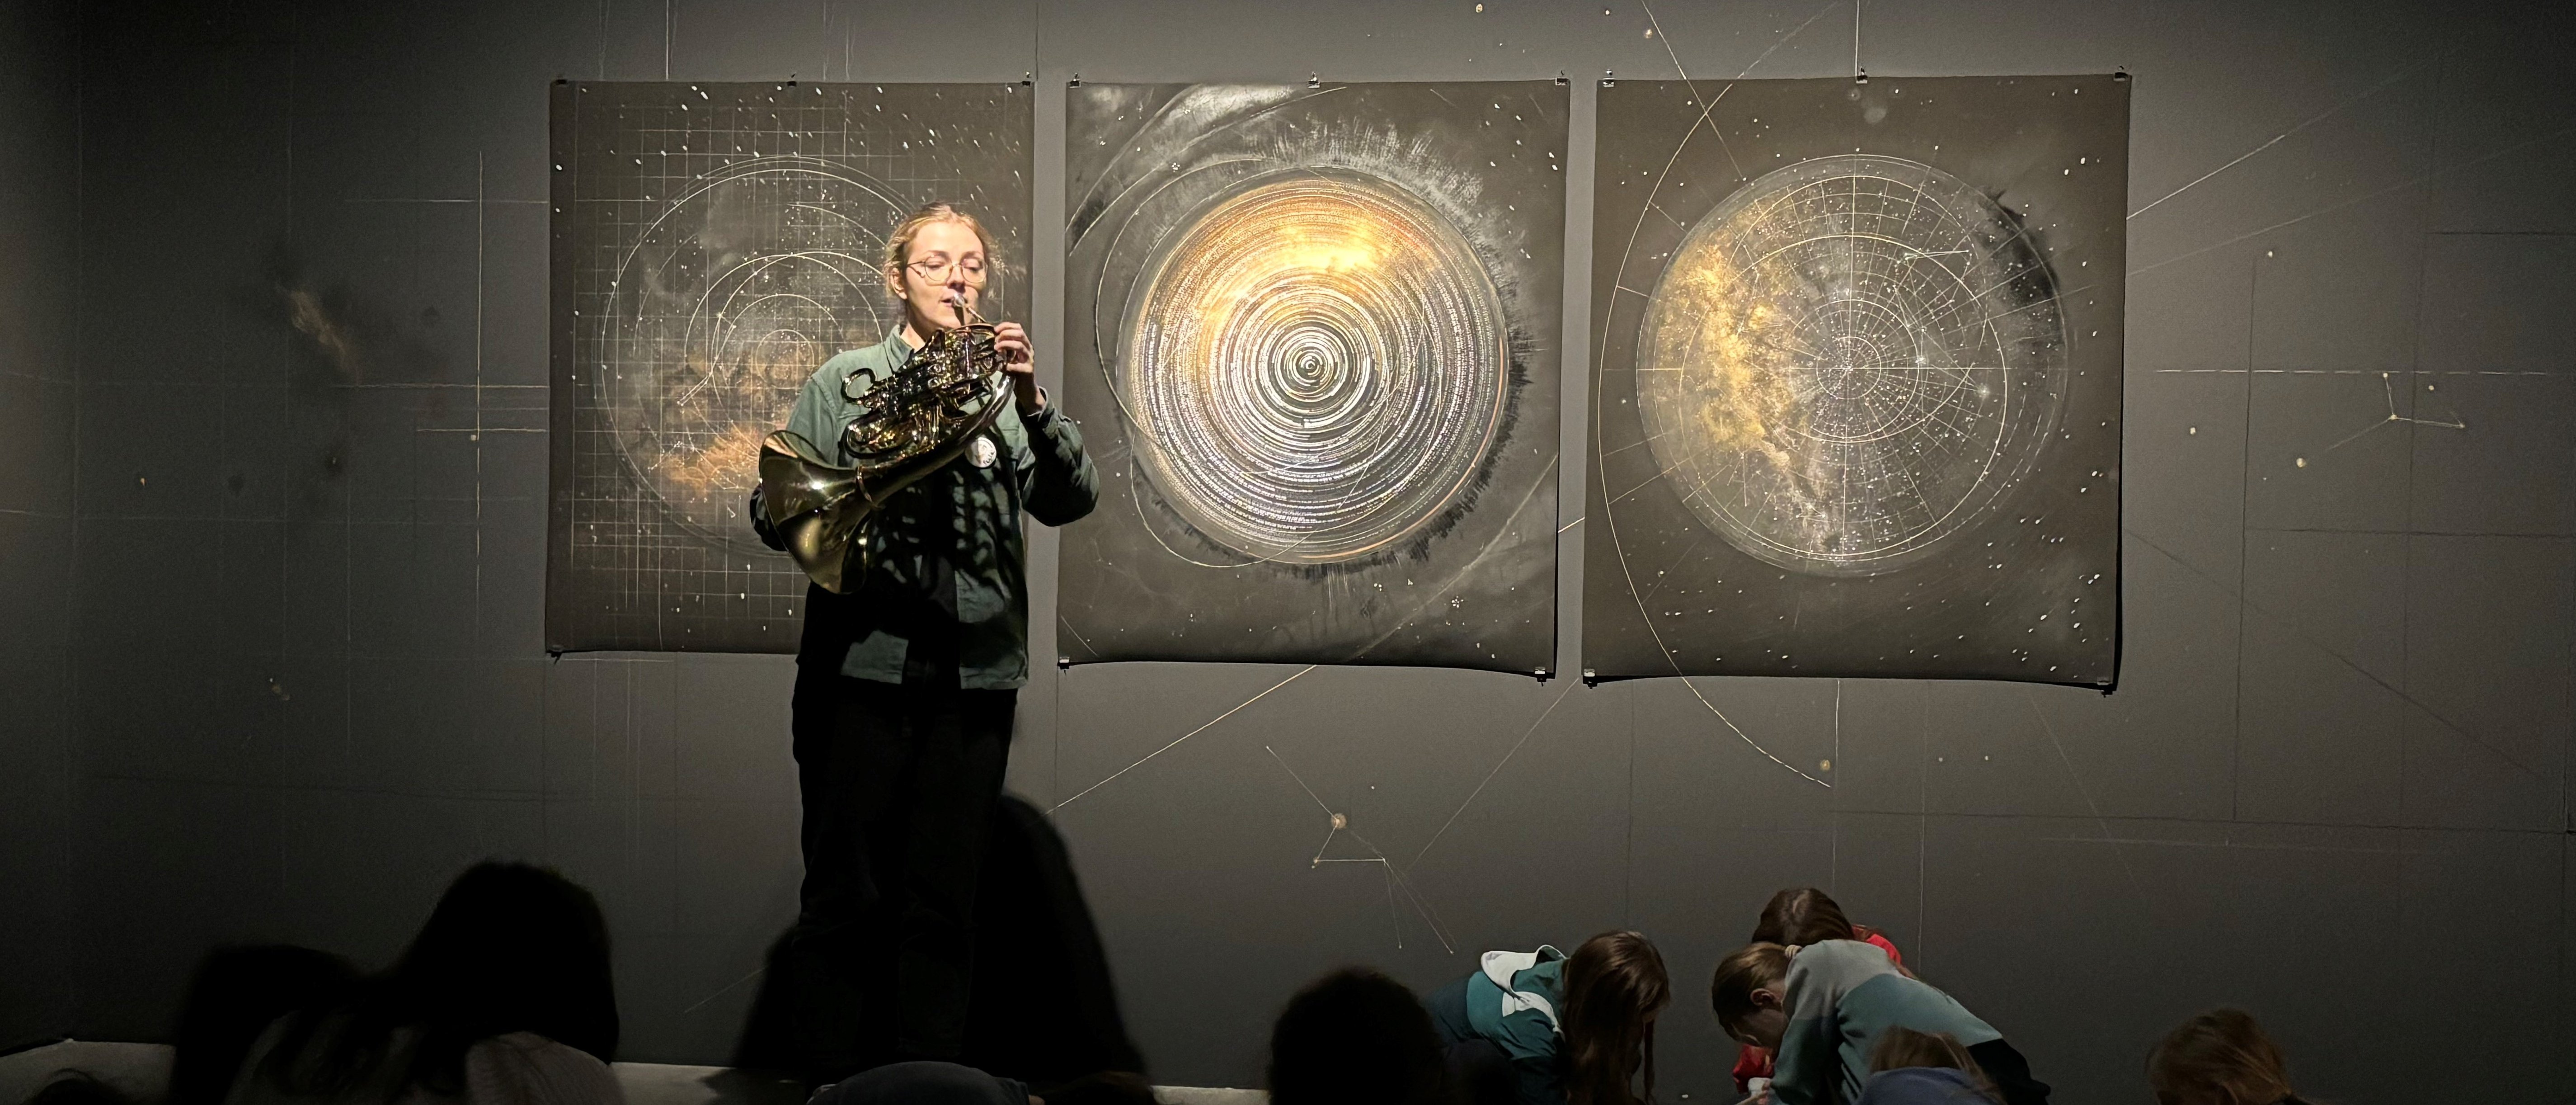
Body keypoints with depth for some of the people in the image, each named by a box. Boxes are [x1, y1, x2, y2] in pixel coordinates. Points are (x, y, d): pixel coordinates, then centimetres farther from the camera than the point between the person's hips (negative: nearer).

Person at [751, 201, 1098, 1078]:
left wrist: (1032, 405, -18)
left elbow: (1070, 501, -2)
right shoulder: (845, 381, 8)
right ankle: (833, 1079, 12)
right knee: (846, 896, 1)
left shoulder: (1002, 387, 11)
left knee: (943, 900, 5)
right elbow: (773, 512, 3)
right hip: (860, 668, -1)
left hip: (972, 677, 2)